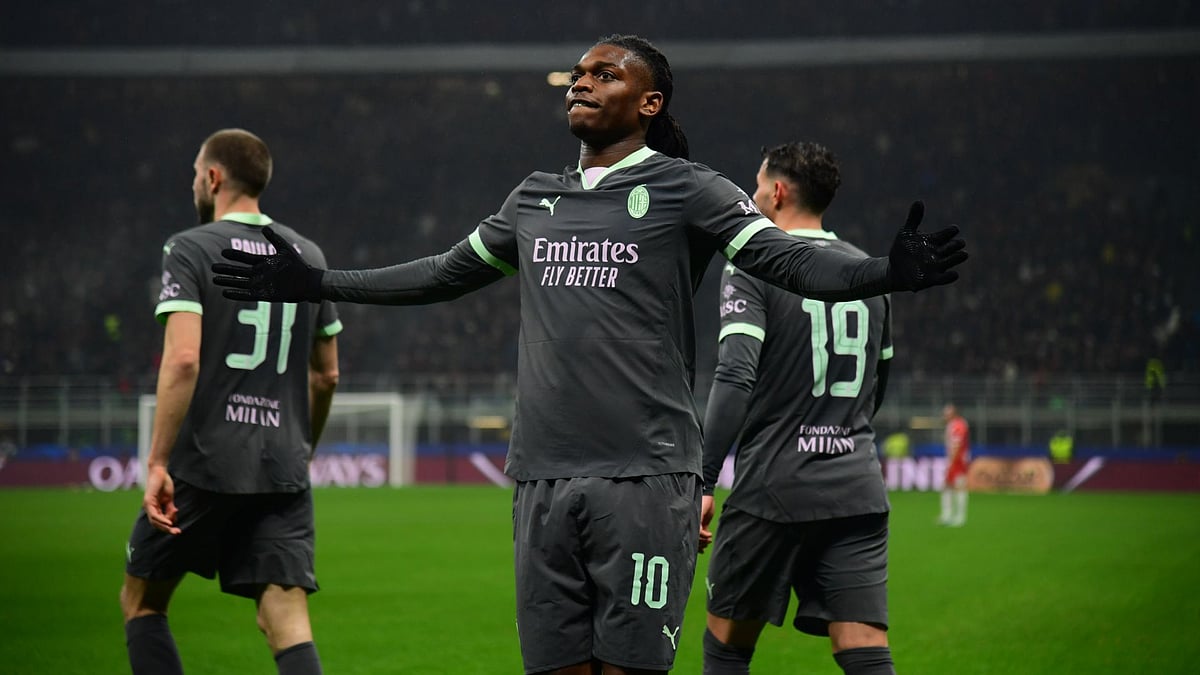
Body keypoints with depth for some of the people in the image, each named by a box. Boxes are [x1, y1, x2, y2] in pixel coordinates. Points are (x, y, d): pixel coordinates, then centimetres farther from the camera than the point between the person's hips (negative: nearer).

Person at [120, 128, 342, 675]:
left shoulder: (189, 250, -4)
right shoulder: (308, 256, 13)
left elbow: (182, 359, -17)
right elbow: (326, 376, 19)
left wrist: (157, 464, -16)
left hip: (203, 465, -4)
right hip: (283, 471, 4)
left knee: (141, 601, 15)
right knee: (286, 621, -4)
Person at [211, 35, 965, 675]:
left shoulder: (685, 191, 1)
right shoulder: (535, 199, 19)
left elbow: (790, 258, -10)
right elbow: (448, 273, 32)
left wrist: (888, 272, -28)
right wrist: (314, 284, 35)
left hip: (645, 477, -5)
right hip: (543, 479, 6)